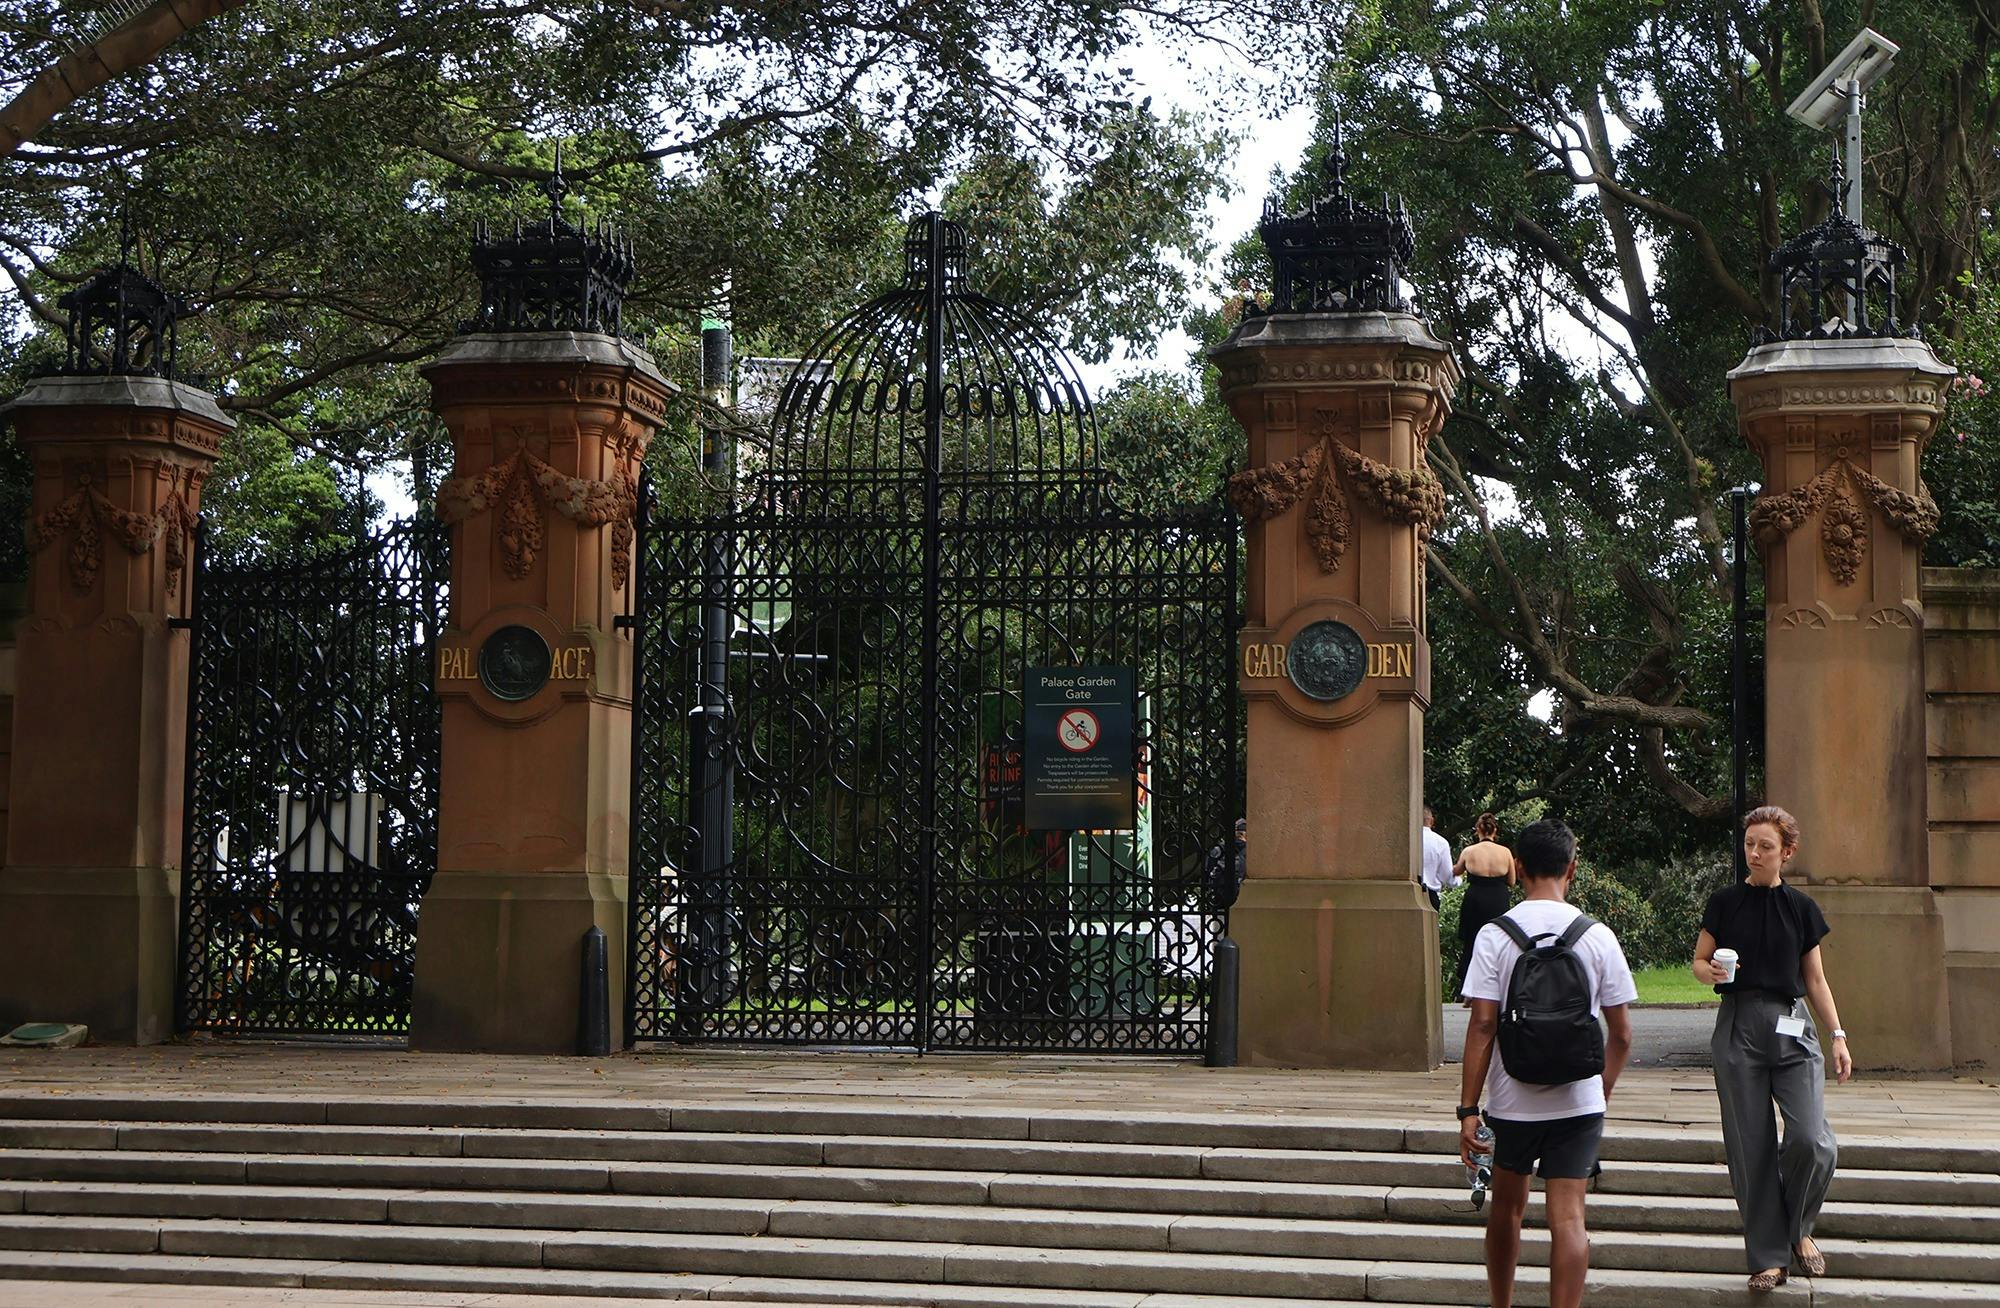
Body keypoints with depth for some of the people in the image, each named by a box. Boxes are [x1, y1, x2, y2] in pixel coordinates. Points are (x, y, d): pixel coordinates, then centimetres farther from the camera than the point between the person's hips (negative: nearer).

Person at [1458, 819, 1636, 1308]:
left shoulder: (1494, 935, -7)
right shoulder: (1598, 936, -2)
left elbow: (1482, 1025, -10)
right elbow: (1621, 1034, 1)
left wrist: (1468, 1109, -6)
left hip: (1512, 1100, 0)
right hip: (1579, 1101, 0)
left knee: (1506, 1208, 19)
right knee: (1568, 1219, -3)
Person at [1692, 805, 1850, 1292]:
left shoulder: (1801, 908, 7)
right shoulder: (1725, 902, 4)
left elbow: (1815, 980, 12)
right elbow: (1699, 962, 10)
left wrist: (1837, 1036, 6)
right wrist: (1711, 972, -13)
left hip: (1792, 1026, 0)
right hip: (1738, 1027, 0)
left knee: (1812, 1140, -15)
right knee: (1750, 1147, -1)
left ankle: (1798, 1229, 12)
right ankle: (1768, 1257, 9)